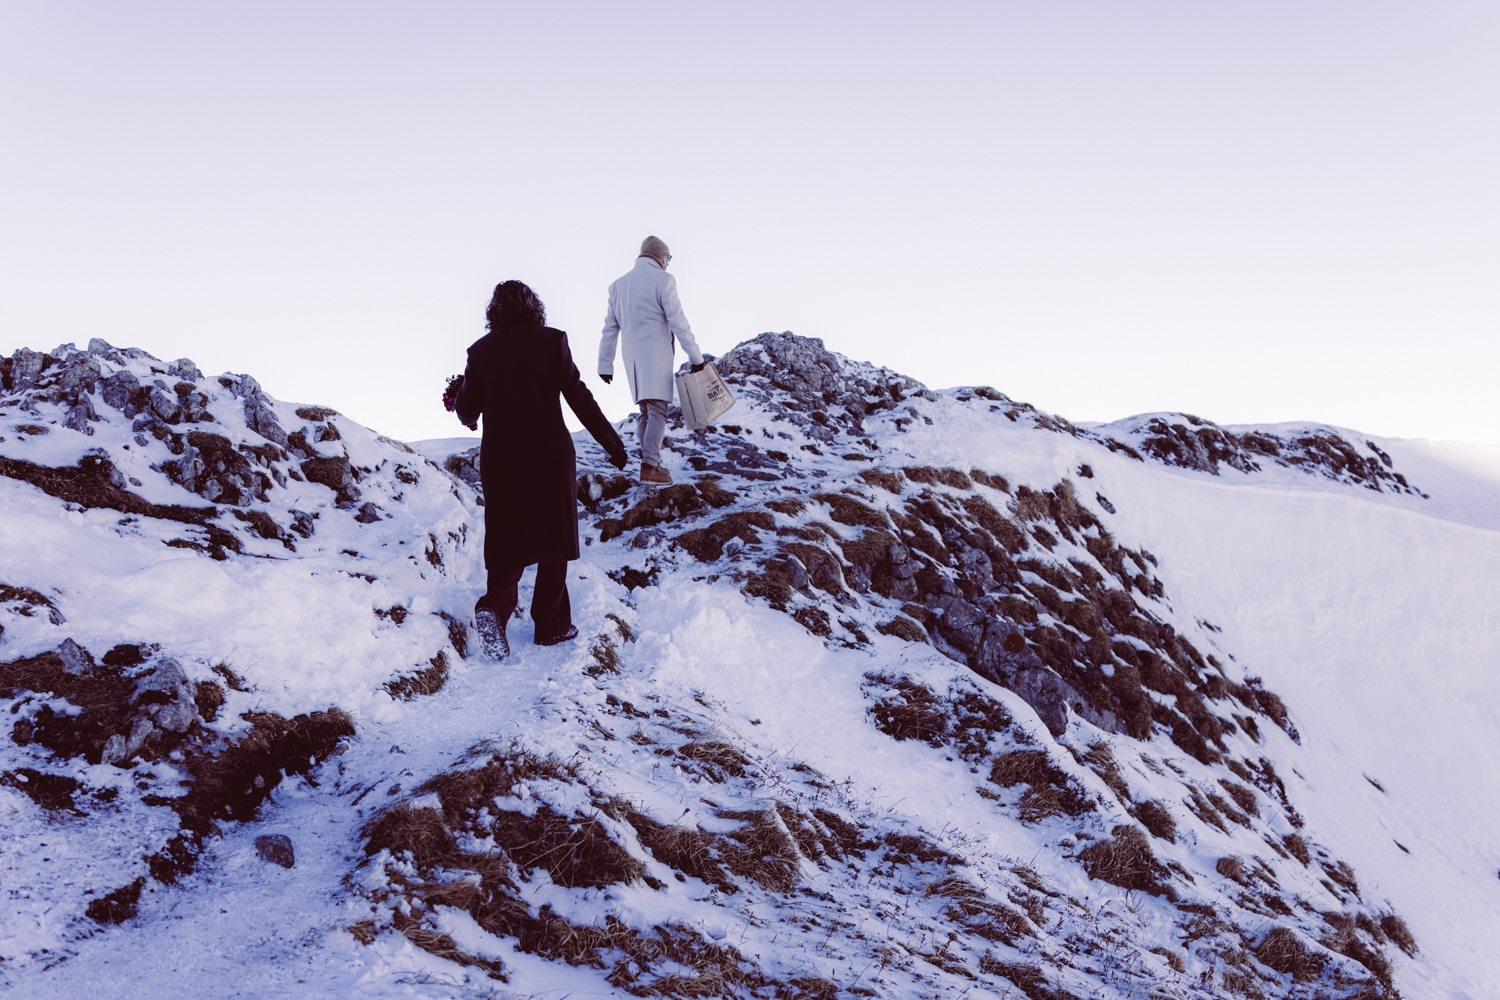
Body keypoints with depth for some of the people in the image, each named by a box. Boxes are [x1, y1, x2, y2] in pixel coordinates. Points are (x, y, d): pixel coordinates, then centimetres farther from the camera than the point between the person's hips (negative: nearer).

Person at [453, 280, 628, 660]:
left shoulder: (480, 350, 2)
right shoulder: (552, 341, -5)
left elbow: (467, 412, 6)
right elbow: (579, 398, -8)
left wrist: (456, 398, 30)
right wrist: (612, 443, -1)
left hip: (500, 461, 2)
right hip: (550, 457, -2)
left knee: (507, 542, 12)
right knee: (553, 537, 12)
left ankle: (495, 605, -13)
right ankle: (552, 625, 17)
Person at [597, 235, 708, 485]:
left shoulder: (618, 285, 14)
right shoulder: (662, 280, -6)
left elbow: (610, 328, 14)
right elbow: (678, 322, -10)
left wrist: (605, 365, 16)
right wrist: (696, 357, -7)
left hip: (632, 357, 6)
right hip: (656, 355, -6)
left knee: (646, 412, 14)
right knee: (658, 410, -8)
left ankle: (650, 464, 14)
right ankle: (650, 467, -19)